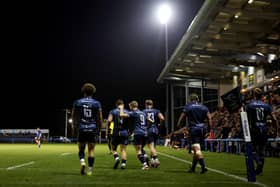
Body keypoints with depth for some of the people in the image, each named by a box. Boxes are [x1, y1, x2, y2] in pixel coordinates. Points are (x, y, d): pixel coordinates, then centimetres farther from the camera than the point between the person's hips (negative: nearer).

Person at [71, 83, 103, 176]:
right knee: (91, 150, 6)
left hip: (81, 129, 0)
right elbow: (100, 118, 2)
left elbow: (74, 117, 10)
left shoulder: (77, 102, 2)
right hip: (93, 129, 0)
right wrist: (99, 129, 15)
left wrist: (75, 126, 24)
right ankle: (90, 169, 4)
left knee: (81, 149, 14)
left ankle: (82, 162, -11)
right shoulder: (97, 103, 0)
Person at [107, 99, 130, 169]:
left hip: (116, 133, -1)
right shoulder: (127, 112, 5)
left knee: (113, 148, 14)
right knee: (123, 149, 8)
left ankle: (116, 158, -10)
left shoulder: (113, 111, 1)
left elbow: (109, 120, -12)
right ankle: (123, 163, 0)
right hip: (125, 133, 1)